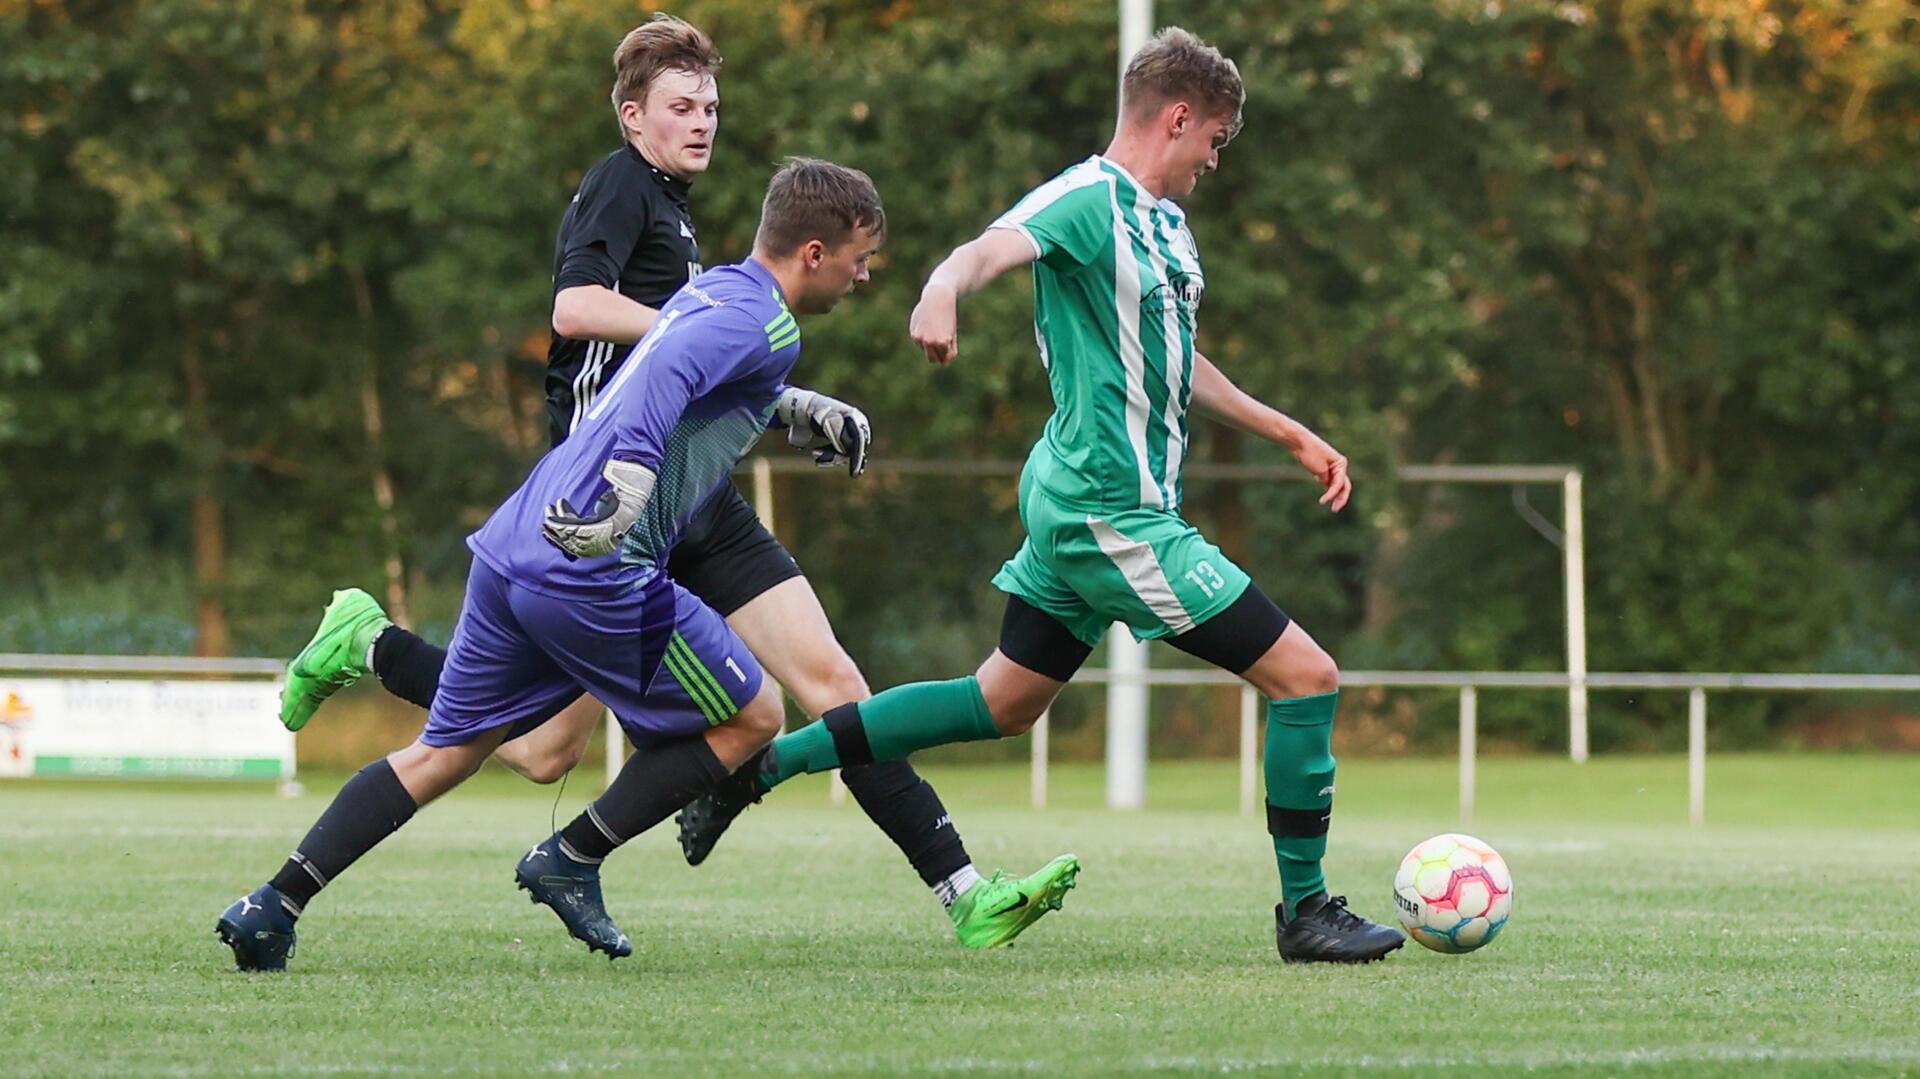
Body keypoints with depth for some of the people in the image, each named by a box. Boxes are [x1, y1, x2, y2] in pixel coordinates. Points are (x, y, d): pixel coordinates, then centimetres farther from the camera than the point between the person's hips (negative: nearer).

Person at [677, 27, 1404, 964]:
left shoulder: (1163, 222, 16)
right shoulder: (1087, 200, -14)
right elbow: (995, 247, -34)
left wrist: (1292, 437, 33)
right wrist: (944, 291, -57)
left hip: (1074, 503, 10)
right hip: (1113, 513, -10)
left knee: (1003, 703, 18)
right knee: (1306, 676, -7)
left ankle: (761, 764, 20)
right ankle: (1305, 913, 3)